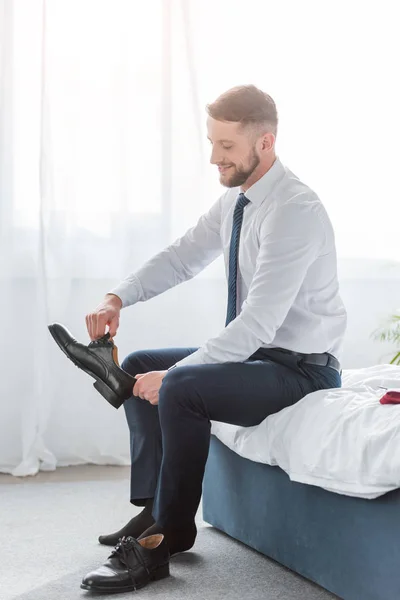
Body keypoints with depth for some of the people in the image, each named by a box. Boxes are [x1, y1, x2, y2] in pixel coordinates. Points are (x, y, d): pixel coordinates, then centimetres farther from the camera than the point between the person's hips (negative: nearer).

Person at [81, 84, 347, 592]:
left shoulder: (294, 211, -25)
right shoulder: (234, 201, 4)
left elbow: (257, 323, -30)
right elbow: (183, 256, 11)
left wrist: (173, 374, -29)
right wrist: (118, 298, -6)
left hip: (301, 368, -10)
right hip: (253, 352, 10)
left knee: (182, 387, -29)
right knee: (139, 366, 8)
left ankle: (173, 530, -11)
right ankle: (152, 507, 7)